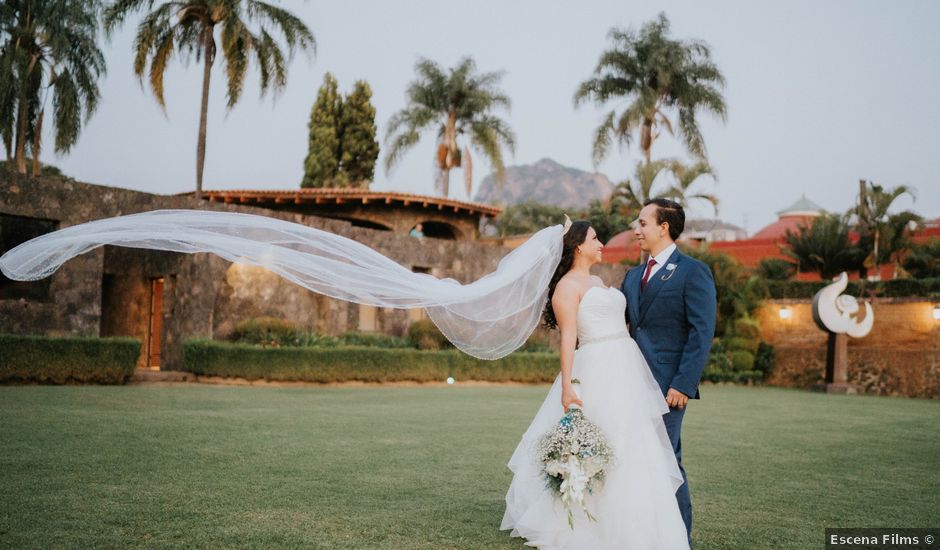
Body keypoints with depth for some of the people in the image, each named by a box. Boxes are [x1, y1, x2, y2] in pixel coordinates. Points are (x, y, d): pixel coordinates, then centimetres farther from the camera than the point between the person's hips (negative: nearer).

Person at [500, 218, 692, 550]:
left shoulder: (597, 281, 20)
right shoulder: (568, 285, -6)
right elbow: (568, 336, -14)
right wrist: (567, 386, -21)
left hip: (625, 373, 9)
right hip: (598, 374, -9)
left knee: (632, 452, 11)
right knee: (601, 451, -6)